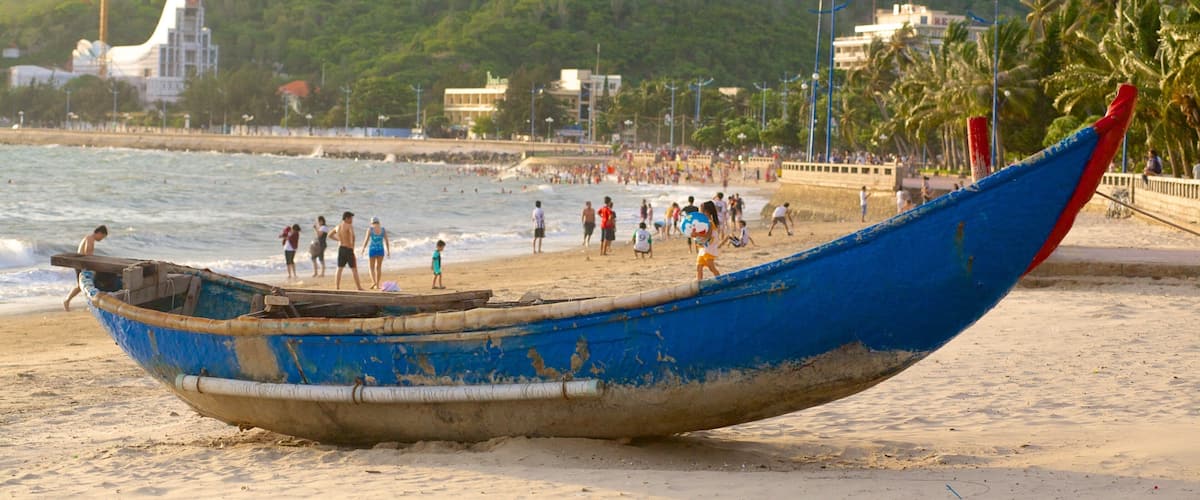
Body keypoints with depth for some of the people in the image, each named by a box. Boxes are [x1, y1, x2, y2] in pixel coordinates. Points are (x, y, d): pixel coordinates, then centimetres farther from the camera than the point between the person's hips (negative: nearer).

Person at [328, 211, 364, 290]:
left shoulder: (338, 226, 10)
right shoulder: (349, 226, -12)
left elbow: (330, 235, 24)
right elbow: (352, 235, -31)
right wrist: (352, 244, -16)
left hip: (340, 248, 6)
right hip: (348, 249, -6)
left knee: (339, 269, 8)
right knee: (354, 269, 3)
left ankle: (337, 287, 2)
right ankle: (359, 287, 6)